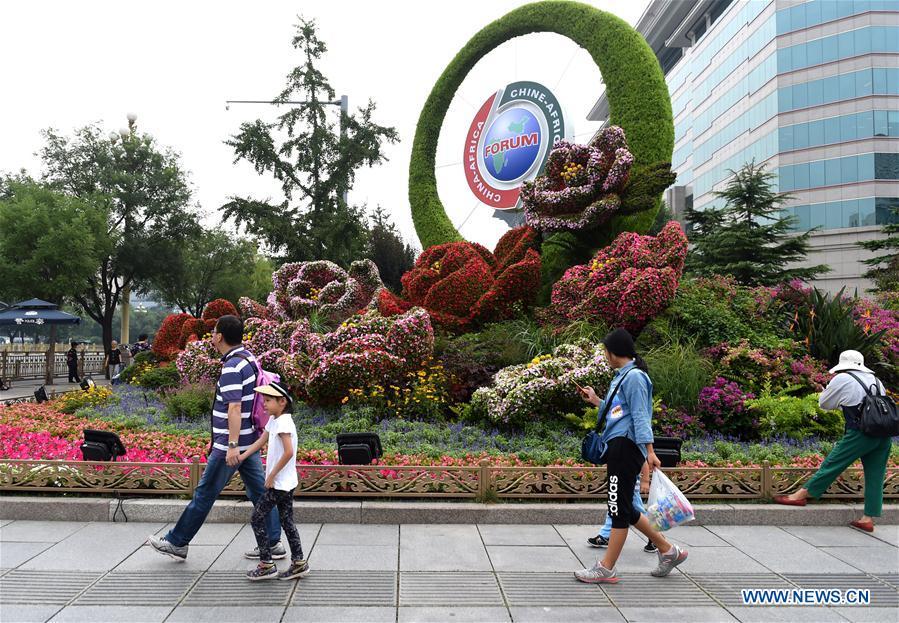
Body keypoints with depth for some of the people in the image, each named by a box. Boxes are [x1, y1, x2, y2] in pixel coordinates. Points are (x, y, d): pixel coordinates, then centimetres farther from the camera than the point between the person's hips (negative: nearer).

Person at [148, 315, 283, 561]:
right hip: (250, 439, 9)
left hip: (230, 445, -9)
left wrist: (232, 445, -28)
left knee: (205, 493, 5)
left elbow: (234, 408, -25)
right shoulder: (249, 358, 11)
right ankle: (273, 543, 14)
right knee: (260, 491, 9)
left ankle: (177, 543, 20)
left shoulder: (232, 366, -18)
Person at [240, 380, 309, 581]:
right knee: (286, 521, 13)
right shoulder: (273, 420, 10)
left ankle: (266, 565, 8)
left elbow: (288, 452, -27)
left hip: (279, 483, -9)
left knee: (257, 519, 1)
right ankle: (298, 563, 19)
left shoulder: (283, 422, -19)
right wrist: (241, 456, 11)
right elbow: (261, 441, 19)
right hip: (286, 483, 9)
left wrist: (272, 475, -19)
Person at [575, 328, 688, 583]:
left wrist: (649, 450, -22)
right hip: (617, 447, 10)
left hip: (627, 446, -10)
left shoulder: (634, 376, -10)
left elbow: (640, 416, -17)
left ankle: (606, 569, 6)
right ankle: (668, 551, 26)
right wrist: (596, 401, 30)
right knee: (623, 508, 14)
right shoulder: (620, 376, 19)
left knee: (619, 508, -2)